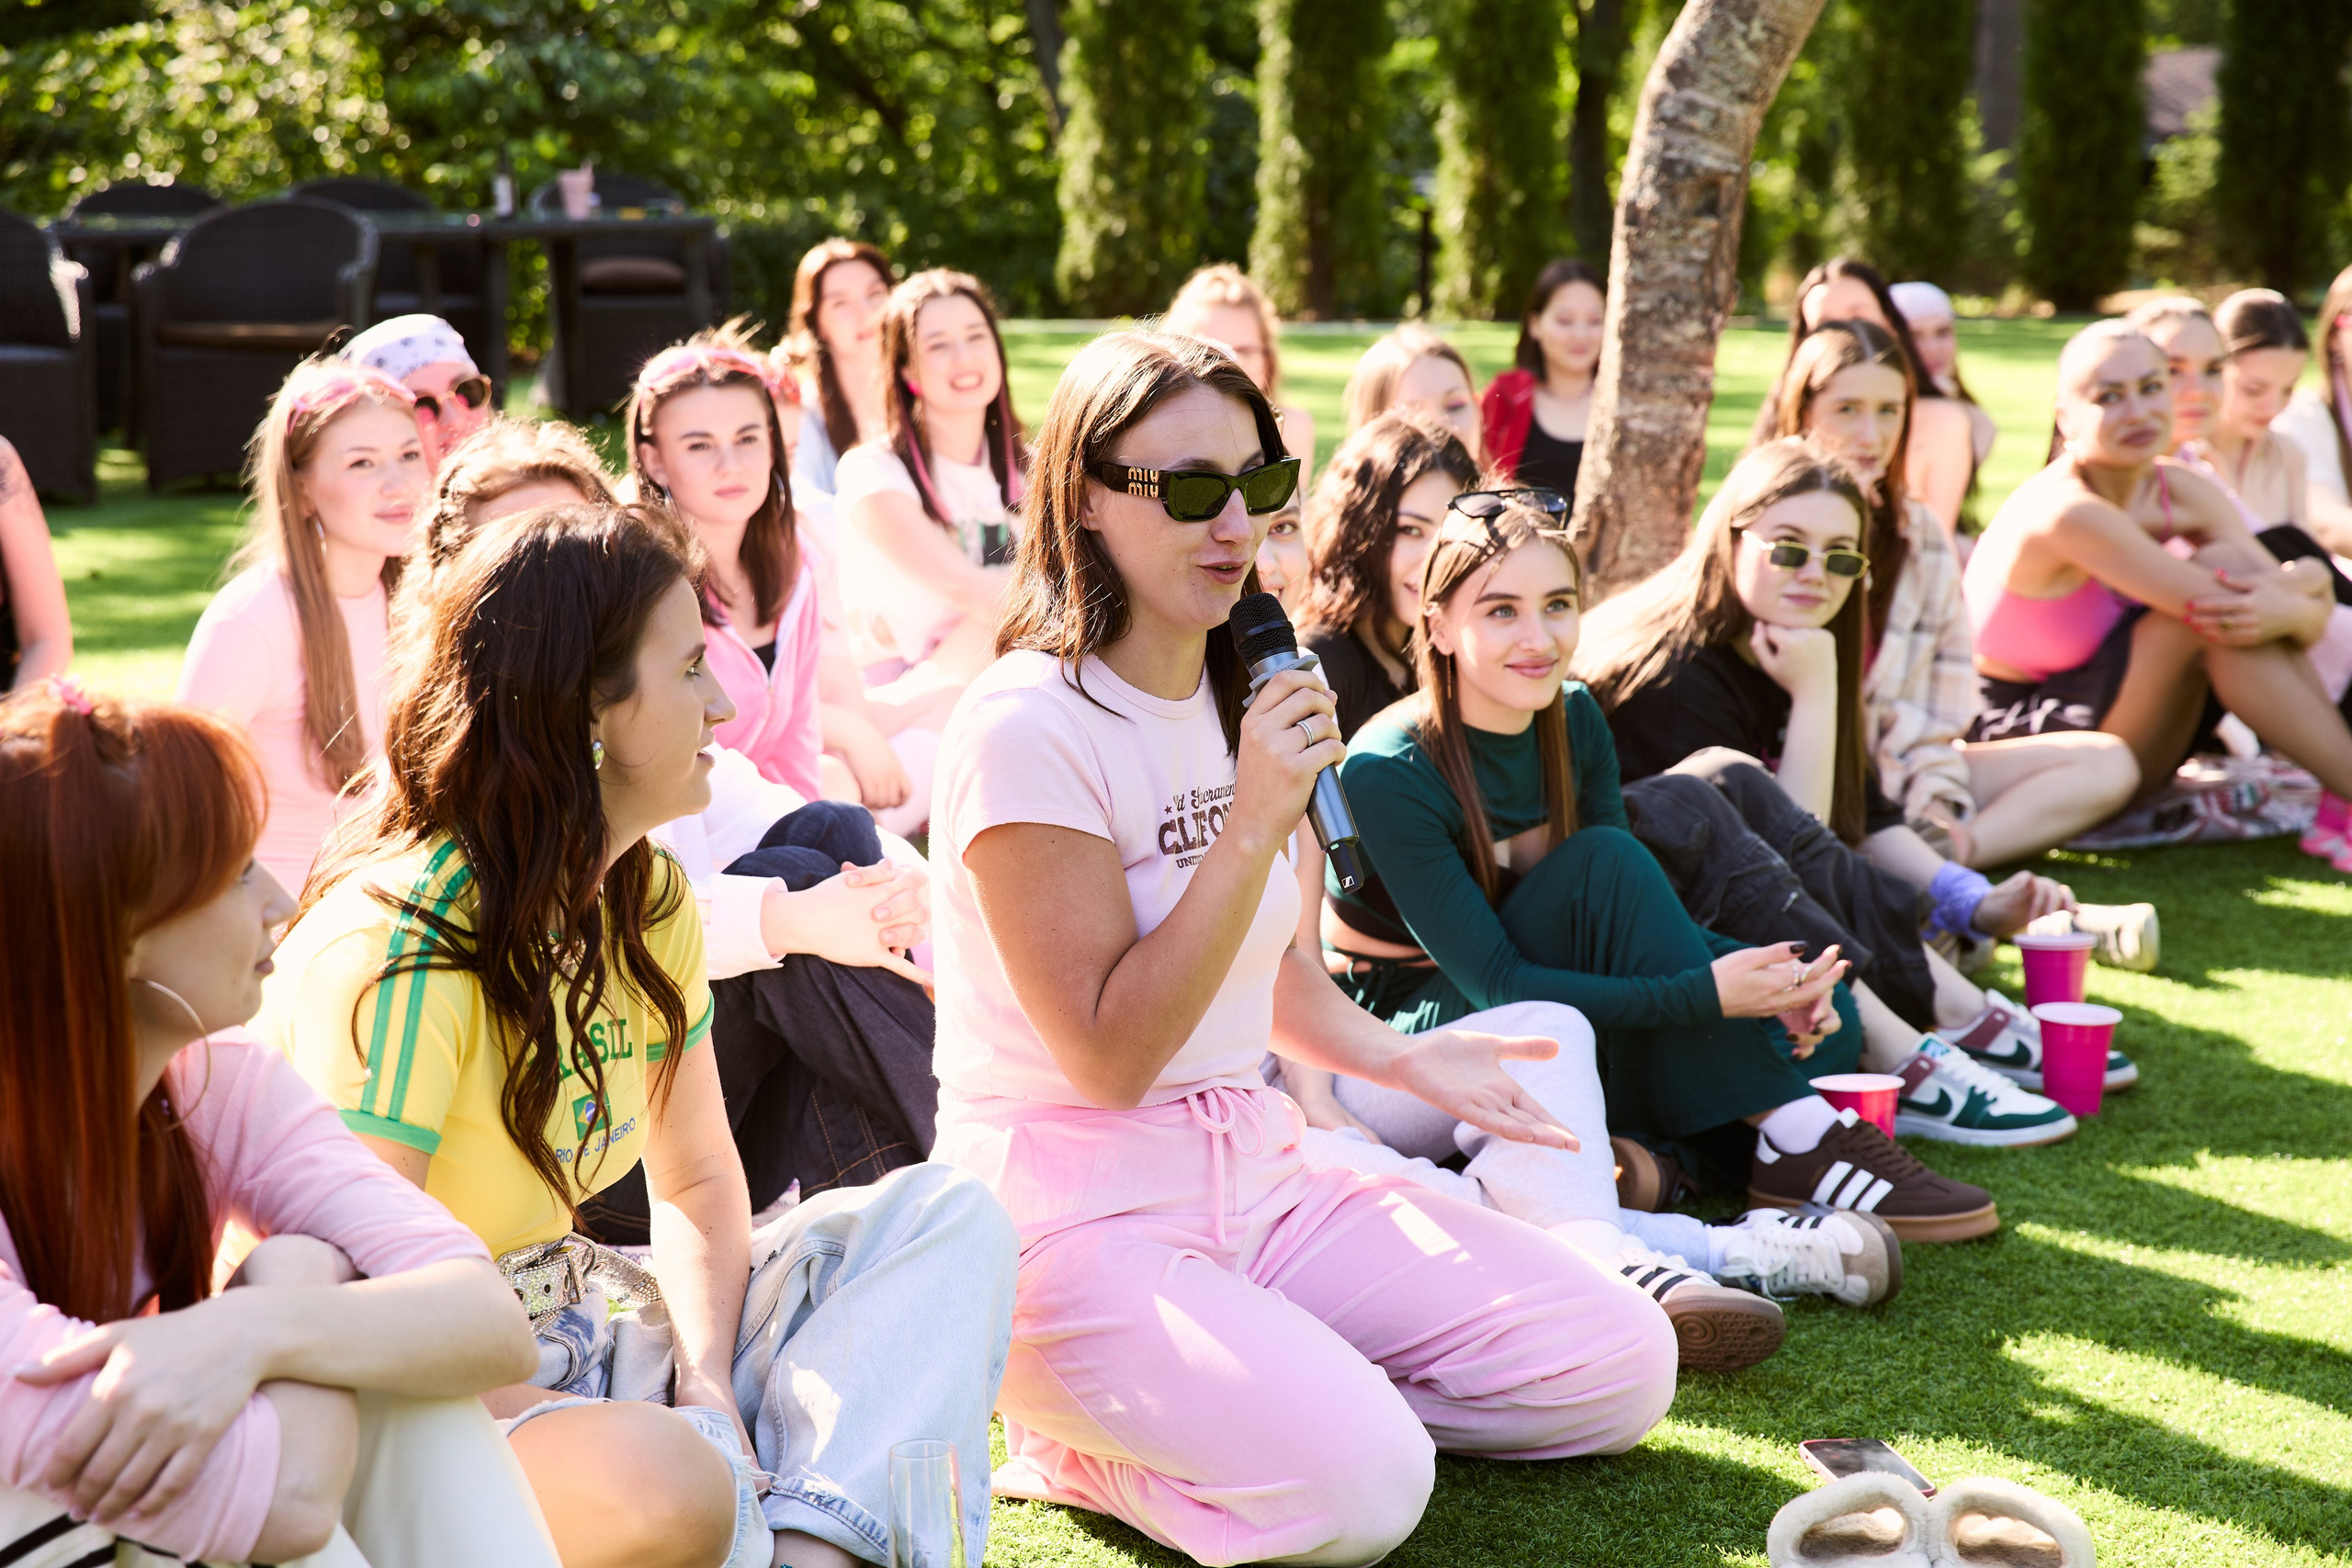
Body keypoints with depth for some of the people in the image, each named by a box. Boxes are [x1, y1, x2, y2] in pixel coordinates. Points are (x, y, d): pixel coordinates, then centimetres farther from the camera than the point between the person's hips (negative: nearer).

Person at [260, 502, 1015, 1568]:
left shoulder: (650, 901, 3)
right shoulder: (399, 947, -23)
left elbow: (697, 1180, 12)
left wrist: (708, 1380, -7)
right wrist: (654, 1433, -23)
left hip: (571, 1326, 9)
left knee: (944, 1218, -2)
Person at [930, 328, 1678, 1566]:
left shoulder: (1241, 701, 11)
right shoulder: (1029, 724, -15)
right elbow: (1110, 1055, -17)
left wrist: (1407, 1060, 3)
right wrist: (1255, 826, -23)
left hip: (1253, 1180, 8)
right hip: (1074, 1213, -8)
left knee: (1625, 1367, -2)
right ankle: (1069, 1441, 0)